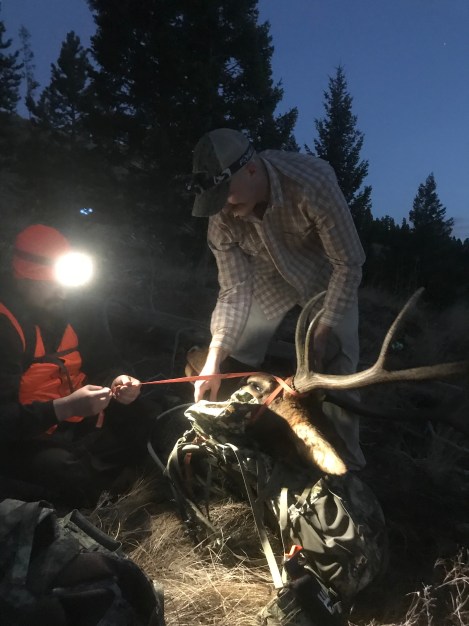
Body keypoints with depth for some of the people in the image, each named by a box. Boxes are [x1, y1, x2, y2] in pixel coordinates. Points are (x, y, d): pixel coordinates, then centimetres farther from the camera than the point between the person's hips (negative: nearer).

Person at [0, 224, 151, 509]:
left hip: (82, 423, 6)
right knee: (71, 478, -32)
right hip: (24, 436, -6)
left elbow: (105, 367, 8)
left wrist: (117, 381, -16)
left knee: (144, 431, -14)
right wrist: (64, 407, -35)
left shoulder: (82, 310, -1)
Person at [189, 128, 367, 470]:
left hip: (325, 272, -3)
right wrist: (213, 361, -29)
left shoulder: (313, 183, -39)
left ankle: (345, 458, 8)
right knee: (236, 358, 1)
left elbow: (349, 264, -29)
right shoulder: (222, 216, -26)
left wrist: (324, 333, -30)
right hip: (268, 273, 4)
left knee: (335, 363, -11)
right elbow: (234, 291, -21)